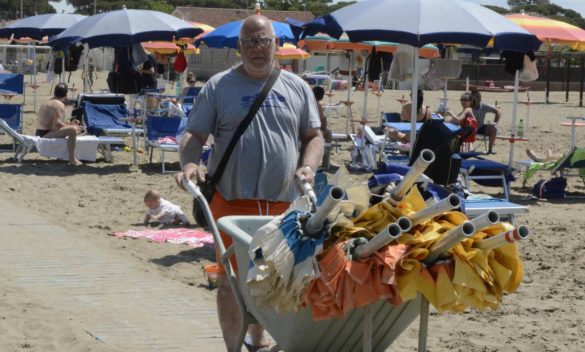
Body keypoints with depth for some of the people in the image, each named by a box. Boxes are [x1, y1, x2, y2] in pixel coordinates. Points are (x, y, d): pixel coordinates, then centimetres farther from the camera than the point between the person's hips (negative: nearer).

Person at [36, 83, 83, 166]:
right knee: (73, 130, -25)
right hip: (46, 135, -11)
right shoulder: (59, 105, -12)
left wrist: (68, 124, 16)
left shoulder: (47, 103, 17)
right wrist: (69, 126, -12)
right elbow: (57, 124, -24)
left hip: (40, 133, 11)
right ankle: (72, 159, -25)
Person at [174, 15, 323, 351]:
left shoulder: (297, 88, 11)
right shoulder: (218, 86, 3)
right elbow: (194, 135, 1)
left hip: (282, 203, 3)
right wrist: (190, 163, -20)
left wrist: (308, 166, -6)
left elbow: (314, 135, 14)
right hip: (232, 199, -3)